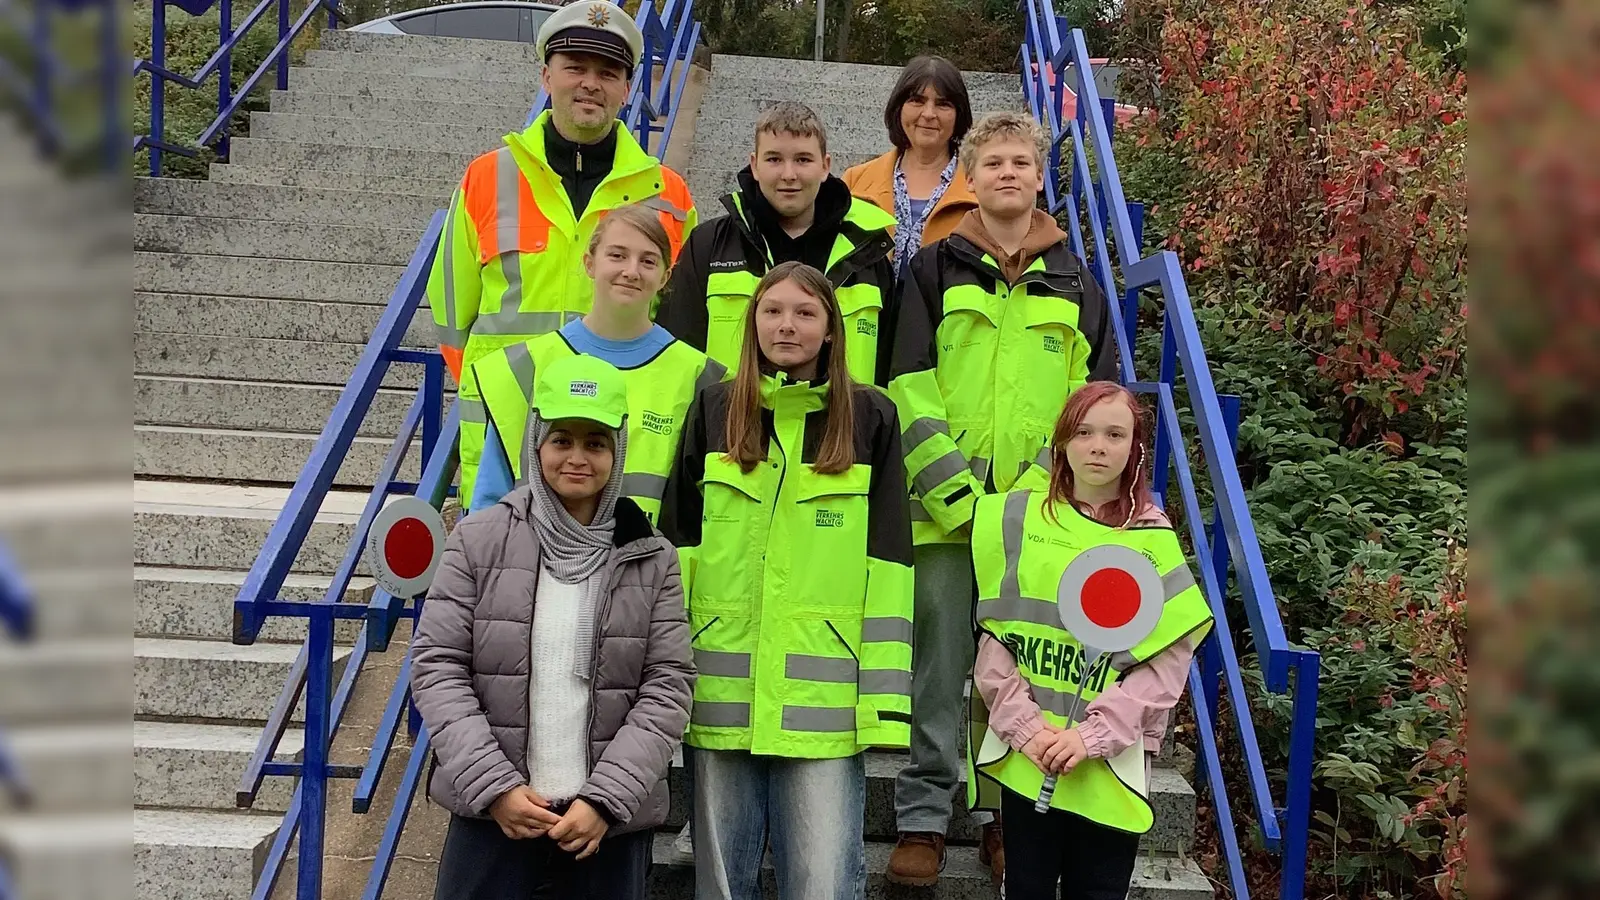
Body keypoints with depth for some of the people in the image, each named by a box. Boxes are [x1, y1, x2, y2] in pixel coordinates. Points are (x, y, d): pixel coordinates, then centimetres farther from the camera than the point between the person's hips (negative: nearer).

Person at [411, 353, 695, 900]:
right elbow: (436, 666, -1)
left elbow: (668, 687, 0)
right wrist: (495, 786, -10)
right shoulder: (479, 541, 2)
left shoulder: (652, 560, 4)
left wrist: (606, 798, -10)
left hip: (611, 821, 1)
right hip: (492, 813, 0)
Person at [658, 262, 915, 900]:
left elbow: (887, 563, 2)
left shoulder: (870, 417, 5)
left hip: (825, 696, -2)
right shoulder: (713, 410, 9)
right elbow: (676, 541, 9)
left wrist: (886, 698, -4)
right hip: (722, 686, 2)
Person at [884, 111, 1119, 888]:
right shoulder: (935, 271, 7)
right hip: (943, 509, -1)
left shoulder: (1076, 284, 12)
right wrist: (952, 489, -11)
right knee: (938, 664, 1)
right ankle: (921, 821, 11)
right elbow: (909, 386, -1)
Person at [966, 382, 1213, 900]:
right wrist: (1024, 725, -10)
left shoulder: (1153, 537, 0)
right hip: (1024, 752, 1)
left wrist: (1093, 735, -15)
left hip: (1111, 762, -1)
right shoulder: (1019, 516, 3)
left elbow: (1168, 661, -5)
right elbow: (993, 634, 2)